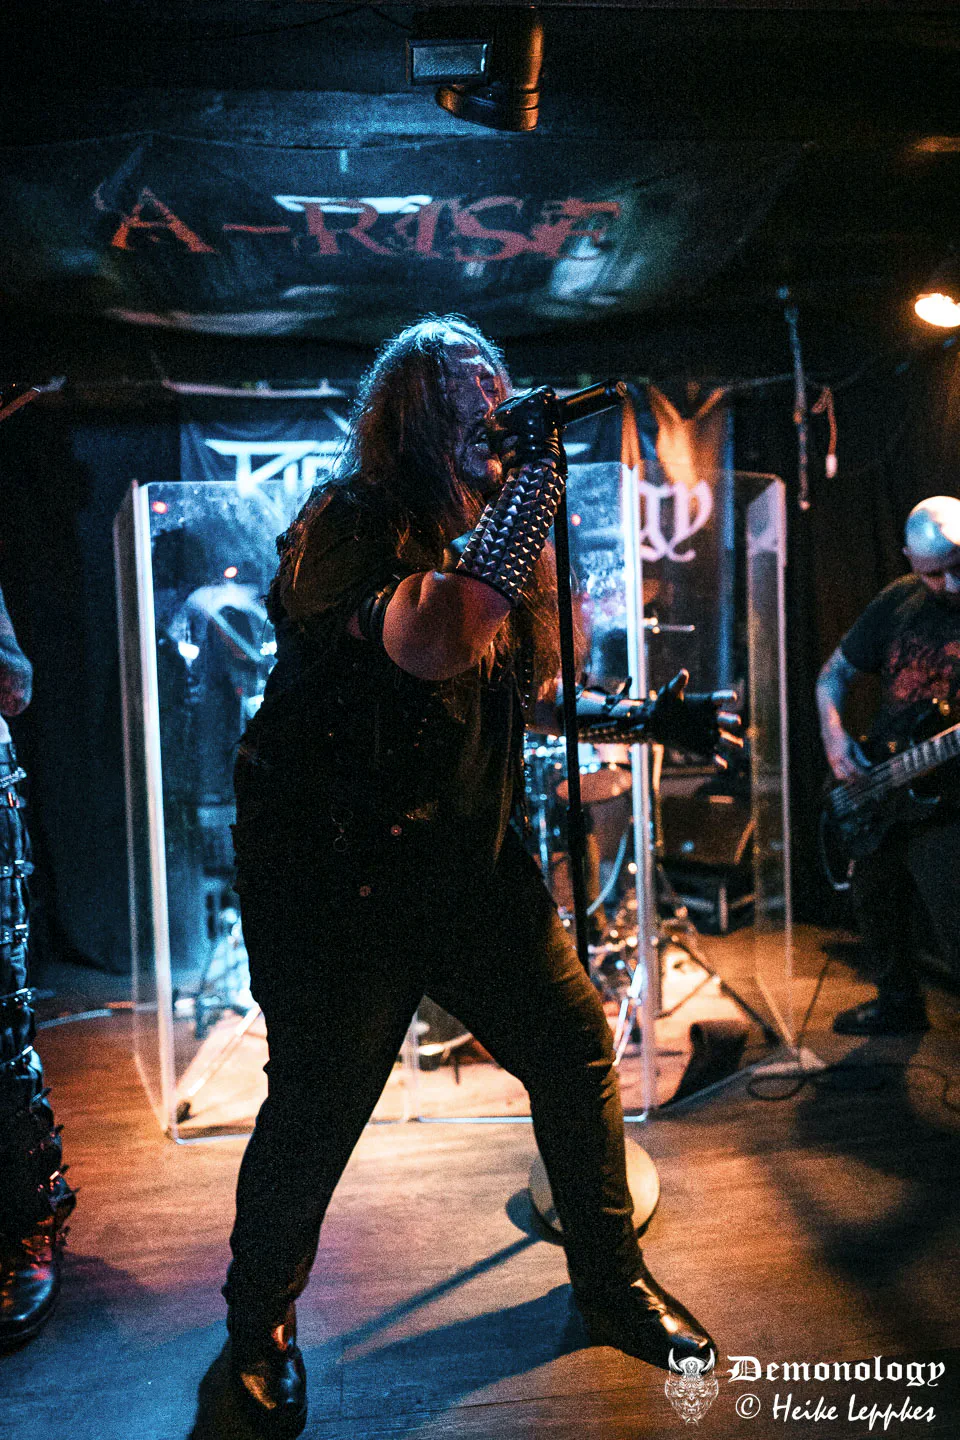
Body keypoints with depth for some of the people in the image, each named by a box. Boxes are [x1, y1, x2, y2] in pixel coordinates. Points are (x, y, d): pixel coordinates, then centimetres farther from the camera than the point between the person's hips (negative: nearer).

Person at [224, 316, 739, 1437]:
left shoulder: (483, 530, 11)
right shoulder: (348, 522, -13)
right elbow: (430, 642, -34)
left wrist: (646, 718, 13)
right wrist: (529, 483, -26)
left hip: (468, 860, 7)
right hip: (335, 875, -7)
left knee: (578, 1047, 9)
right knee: (317, 1111, 3)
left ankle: (611, 1281, 34)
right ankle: (258, 1323, 33)